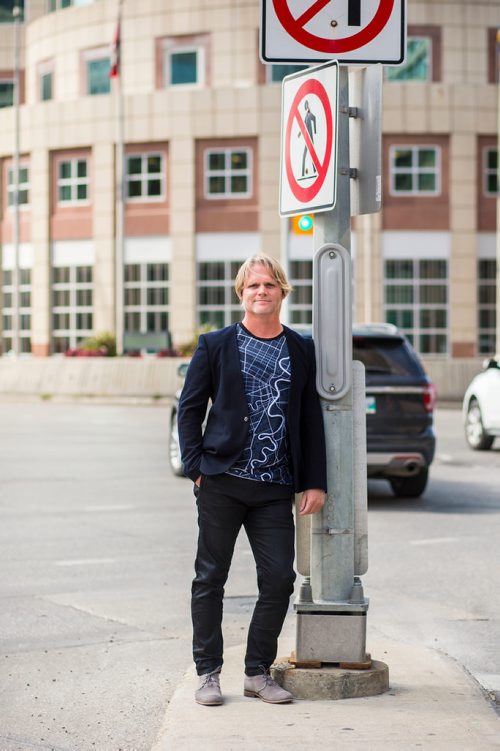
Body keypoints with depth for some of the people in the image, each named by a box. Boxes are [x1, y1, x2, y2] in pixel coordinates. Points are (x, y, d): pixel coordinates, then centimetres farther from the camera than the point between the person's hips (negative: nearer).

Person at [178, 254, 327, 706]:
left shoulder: (301, 351, 10)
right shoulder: (216, 345, 4)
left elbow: (311, 419, 11)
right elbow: (190, 408, 5)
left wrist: (314, 482, 5)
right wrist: (196, 466, -4)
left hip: (276, 487, 2)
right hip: (222, 483, -2)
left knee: (279, 579, -1)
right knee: (210, 579, 3)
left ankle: (258, 672, 13)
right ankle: (208, 673, 14)